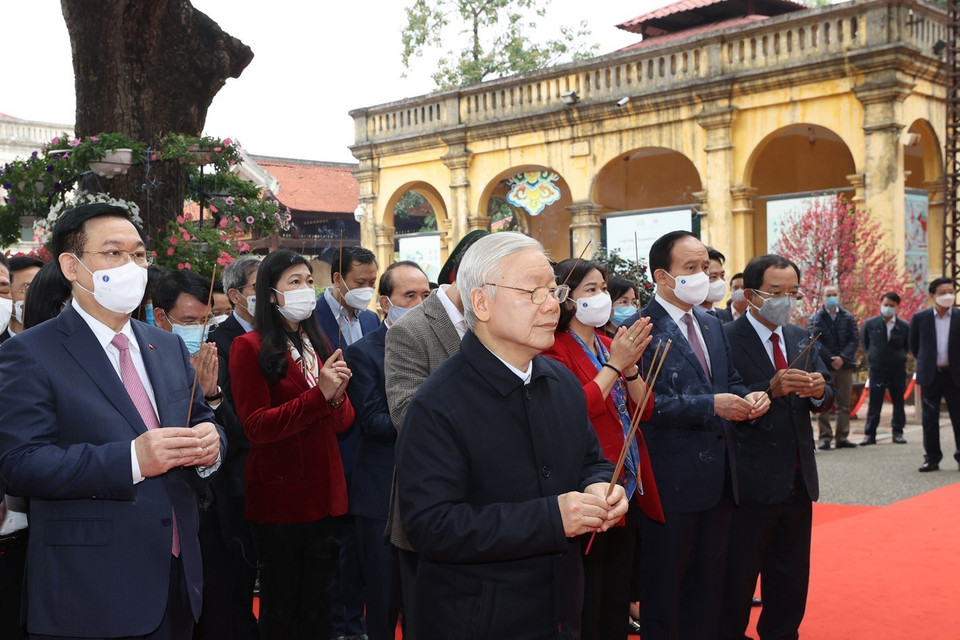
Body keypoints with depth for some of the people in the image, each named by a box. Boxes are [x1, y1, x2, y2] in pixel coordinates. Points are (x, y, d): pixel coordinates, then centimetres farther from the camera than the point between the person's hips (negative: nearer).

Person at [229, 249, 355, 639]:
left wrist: (337, 398, -12)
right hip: (279, 497, -6)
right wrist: (319, 395, -23)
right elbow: (255, 426, -15)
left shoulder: (317, 345, 14)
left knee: (317, 602, 14)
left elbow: (343, 422, 11)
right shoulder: (250, 347, -7)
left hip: (324, 494, 6)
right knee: (281, 605, 6)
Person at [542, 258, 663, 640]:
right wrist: (614, 364, -21)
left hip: (628, 486, 8)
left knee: (618, 596, 18)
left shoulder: (611, 344, 11)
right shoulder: (556, 350, -11)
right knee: (586, 607, 4)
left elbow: (644, 409, 7)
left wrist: (630, 365, -10)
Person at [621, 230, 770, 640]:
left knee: (707, 580, 19)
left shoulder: (712, 326, 13)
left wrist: (747, 397, -3)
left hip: (717, 475, 8)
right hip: (671, 479, -8)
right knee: (664, 585, 7)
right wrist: (710, 405, -26)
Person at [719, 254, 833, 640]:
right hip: (753, 479, -7)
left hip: (799, 478, 7)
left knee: (791, 576, 18)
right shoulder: (727, 339, -12)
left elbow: (822, 399, 10)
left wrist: (819, 391, -13)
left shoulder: (801, 339, 10)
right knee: (737, 578, 5)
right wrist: (772, 388, -30)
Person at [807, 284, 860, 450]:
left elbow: (855, 340, 2)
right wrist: (831, 359, -16)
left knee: (844, 404, 5)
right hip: (824, 366, -3)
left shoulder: (848, 317, 8)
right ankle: (825, 438, 3)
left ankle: (842, 438, 10)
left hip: (845, 365, 3)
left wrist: (842, 357, -12)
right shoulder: (816, 318, 0)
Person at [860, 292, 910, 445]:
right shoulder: (870, 324, -3)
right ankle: (870, 434, 4)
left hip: (898, 369, 1)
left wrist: (899, 357, 6)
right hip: (877, 368, -1)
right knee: (874, 403, 0)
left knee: (898, 402, 8)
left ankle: (897, 432, 17)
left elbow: (907, 346, 12)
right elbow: (864, 342, 11)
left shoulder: (904, 326, -2)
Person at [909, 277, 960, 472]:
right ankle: (932, 458, 11)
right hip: (930, 375, 1)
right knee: (929, 418, 3)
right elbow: (914, 346, 12)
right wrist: (925, 363, 9)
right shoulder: (920, 318, 1)